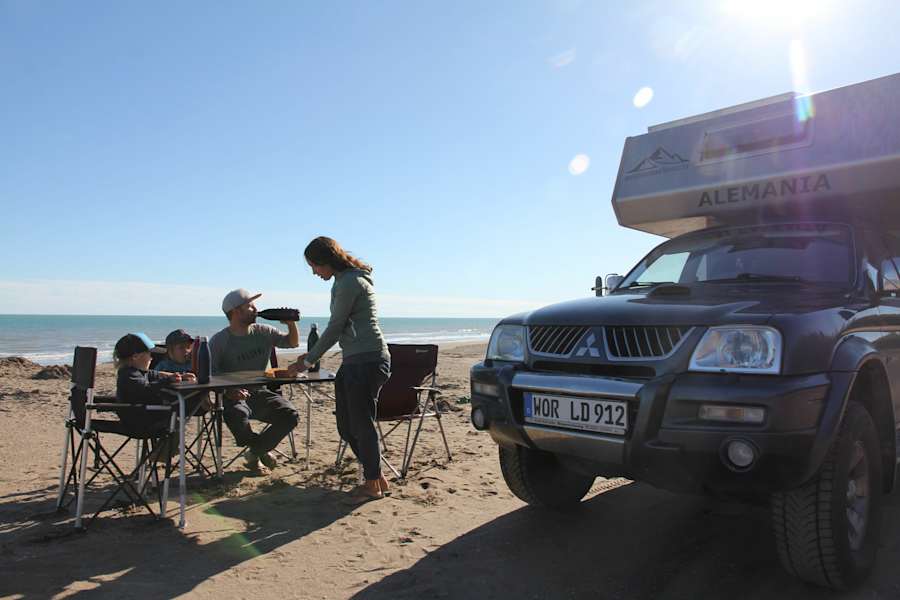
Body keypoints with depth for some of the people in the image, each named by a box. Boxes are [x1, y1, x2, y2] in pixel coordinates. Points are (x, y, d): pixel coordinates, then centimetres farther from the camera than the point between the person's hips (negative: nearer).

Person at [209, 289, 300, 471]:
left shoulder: (263, 332, 9)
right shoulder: (219, 340, -3)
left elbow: (293, 343, 14)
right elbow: (211, 373, -9)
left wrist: (291, 324, -6)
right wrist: (229, 390, -27)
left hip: (260, 393, 4)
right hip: (234, 395, -3)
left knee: (290, 415, -20)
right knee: (236, 416, -36)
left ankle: (256, 450, 6)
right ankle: (262, 448, -2)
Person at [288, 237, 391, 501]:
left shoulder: (350, 282, -13)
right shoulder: (344, 281, 18)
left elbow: (335, 328, -12)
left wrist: (307, 362, -4)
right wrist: (311, 354, 21)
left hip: (368, 360, -10)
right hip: (353, 361, 10)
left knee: (361, 424, -1)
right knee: (346, 426, 12)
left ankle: (373, 484, 14)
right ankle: (376, 478, 23)